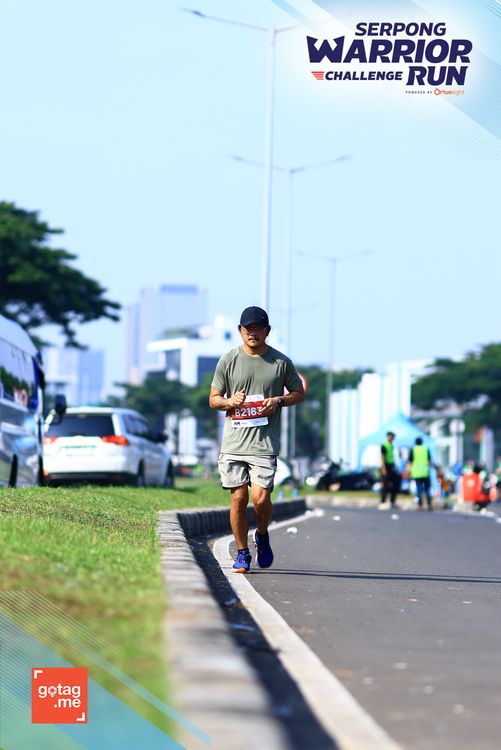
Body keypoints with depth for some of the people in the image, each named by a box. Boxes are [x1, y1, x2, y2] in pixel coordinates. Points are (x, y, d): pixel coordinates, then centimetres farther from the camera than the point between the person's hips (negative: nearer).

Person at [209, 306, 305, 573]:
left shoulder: (281, 362, 5)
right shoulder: (228, 360, 7)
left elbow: (299, 393, 16)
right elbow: (213, 399, 12)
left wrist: (279, 401, -4)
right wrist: (230, 402, -10)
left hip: (265, 443, -1)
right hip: (233, 441, 1)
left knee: (260, 498, -12)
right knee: (238, 497, 0)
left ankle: (262, 535, 19)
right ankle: (242, 553, 14)